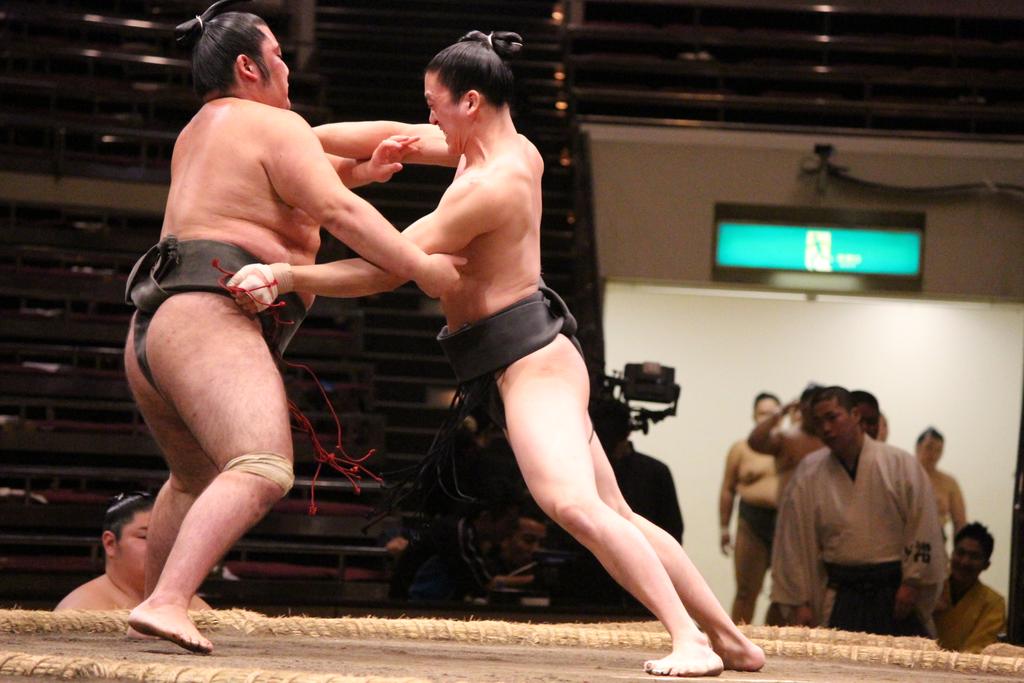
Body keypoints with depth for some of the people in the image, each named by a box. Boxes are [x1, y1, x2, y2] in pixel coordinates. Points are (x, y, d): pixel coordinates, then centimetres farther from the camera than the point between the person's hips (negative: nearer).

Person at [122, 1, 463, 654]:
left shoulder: (202, 130, 26)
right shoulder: (277, 126, -2)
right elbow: (338, 212, -12)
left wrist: (362, 170, 28)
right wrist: (421, 267, -11)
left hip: (151, 330, 10)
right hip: (208, 322, -10)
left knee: (194, 479, 32)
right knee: (262, 471, -27)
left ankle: (153, 600, 40)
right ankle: (167, 604, -42)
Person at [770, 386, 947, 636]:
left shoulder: (901, 464, -2)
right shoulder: (809, 473, 5)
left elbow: (922, 529, -2)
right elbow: (794, 541, 6)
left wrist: (912, 583, -7)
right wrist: (799, 602, 3)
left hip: (896, 596, -2)